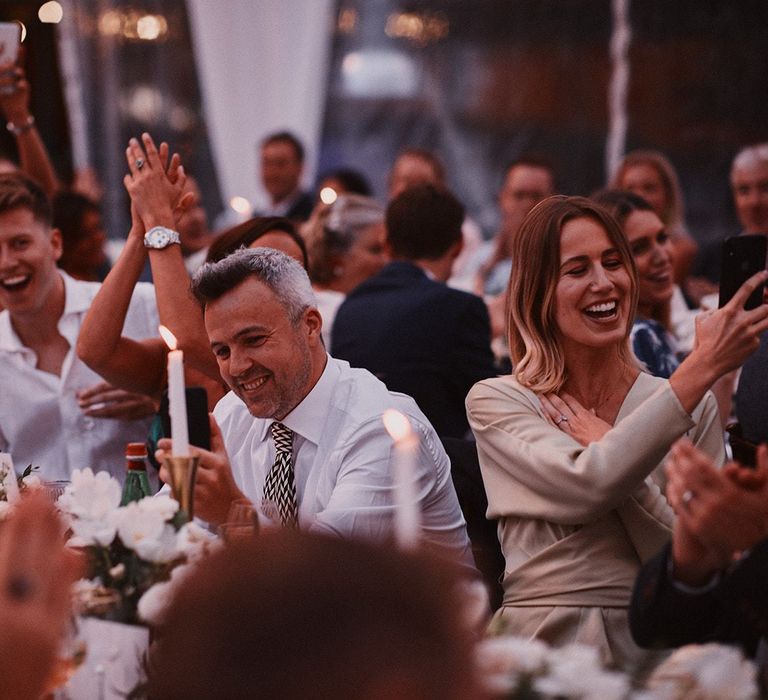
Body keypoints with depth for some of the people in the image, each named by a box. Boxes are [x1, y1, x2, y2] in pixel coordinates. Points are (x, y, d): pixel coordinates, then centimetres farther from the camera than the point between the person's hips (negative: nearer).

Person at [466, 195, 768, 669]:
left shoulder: (694, 406, 8)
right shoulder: (495, 402, 3)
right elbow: (589, 486, -16)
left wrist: (607, 452, -8)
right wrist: (703, 367, -18)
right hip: (543, 645, -1)